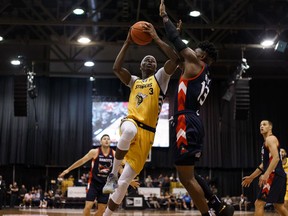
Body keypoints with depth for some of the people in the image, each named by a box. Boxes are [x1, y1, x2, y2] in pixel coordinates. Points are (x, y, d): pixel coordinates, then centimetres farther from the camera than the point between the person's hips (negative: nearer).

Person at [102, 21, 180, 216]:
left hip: (147, 133, -1)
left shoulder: (160, 78, 12)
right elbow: (116, 68, 3)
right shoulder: (134, 81, 21)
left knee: (124, 183, -4)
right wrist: (127, 43, 2)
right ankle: (113, 174, -23)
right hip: (131, 122, 1)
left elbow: (175, 59, -6)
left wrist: (156, 38, -5)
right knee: (129, 132, -42)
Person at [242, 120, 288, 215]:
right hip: (277, 176, 11)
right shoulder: (266, 142, 24)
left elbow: (276, 158, -21)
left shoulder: (270, 139, -7)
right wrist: (251, 177, 31)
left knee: (259, 203, -11)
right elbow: (264, 164, 29)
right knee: (278, 205, 19)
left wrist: (266, 175, -31)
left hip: (274, 175, -11)